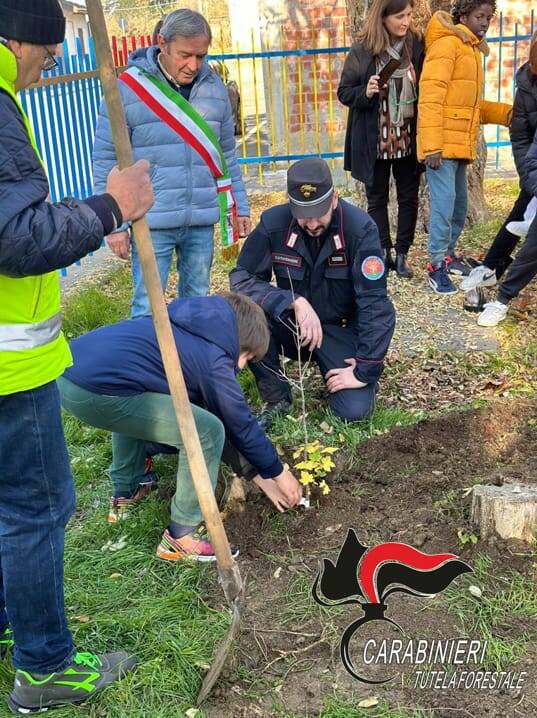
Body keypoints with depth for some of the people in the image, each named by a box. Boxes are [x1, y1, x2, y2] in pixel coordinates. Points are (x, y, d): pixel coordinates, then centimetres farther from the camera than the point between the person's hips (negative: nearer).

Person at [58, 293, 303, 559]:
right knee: (208, 430, -4)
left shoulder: (184, 329, 27)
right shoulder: (214, 359, 1)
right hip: (97, 391, -10)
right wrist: (278, 472, 26)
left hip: (68, 369, 10)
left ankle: (125, 493, 42)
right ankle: (182, 536, 8)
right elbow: (241, 425, 9)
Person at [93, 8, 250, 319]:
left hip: (203, 221, 4)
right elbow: (107, 160, -4)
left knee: (197, 302, 13)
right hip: (152, 223, -4)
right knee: (148, 309, 0)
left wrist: (240, 206, 12)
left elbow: (227, 154, 15)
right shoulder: (127, 89, -7)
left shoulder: (214, 88, 6)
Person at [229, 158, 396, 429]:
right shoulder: (273, 223, -17)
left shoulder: (360, 228, -22)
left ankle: (328, 367, 15)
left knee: (354, 410, -20)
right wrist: (295, 302, -33)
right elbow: (241, 278, -18)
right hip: (291, 326, 2)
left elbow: (374, 303, -22)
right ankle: (276, 398, -7)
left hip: (341, 330, -1)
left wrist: (365, 370, -23)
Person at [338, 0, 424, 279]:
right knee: (377, 198, 9)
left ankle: (401, 254, 19)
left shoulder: (417, 46, -1)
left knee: (409, 197, 7)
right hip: (375, 141, -2)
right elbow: (343, 92, -2)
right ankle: (384, 252, 21)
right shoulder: (361, 50, -8)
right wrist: (366, 92, -22)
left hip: (408, 139, 2)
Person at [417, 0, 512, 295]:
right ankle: (437, 266, -3)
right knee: (444, 202, -11)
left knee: (459, 204, 15)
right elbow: (430, 97, -18)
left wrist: (508, 113, 8)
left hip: (460, 145, 9)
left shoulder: (471, 50, 21)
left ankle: (447, 255, 29)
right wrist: (432, 145, -25)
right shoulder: (447, 44, -8)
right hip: (441, 145, -9)